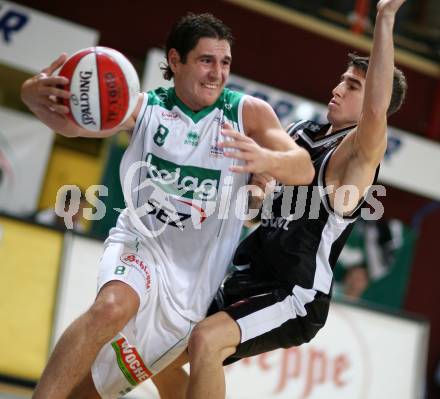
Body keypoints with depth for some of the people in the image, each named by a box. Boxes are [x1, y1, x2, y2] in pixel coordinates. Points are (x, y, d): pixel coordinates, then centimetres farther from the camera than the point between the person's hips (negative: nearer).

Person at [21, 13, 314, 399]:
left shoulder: (248, 112, -5)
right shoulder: (144, 107, -4)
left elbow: (304, 169, -18)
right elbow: (71, 122, -21)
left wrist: (265, 160, -41)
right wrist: (35, 97, -45)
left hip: (194, 272, 0)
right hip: (140, 241, 0)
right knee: (113, 307, -34)